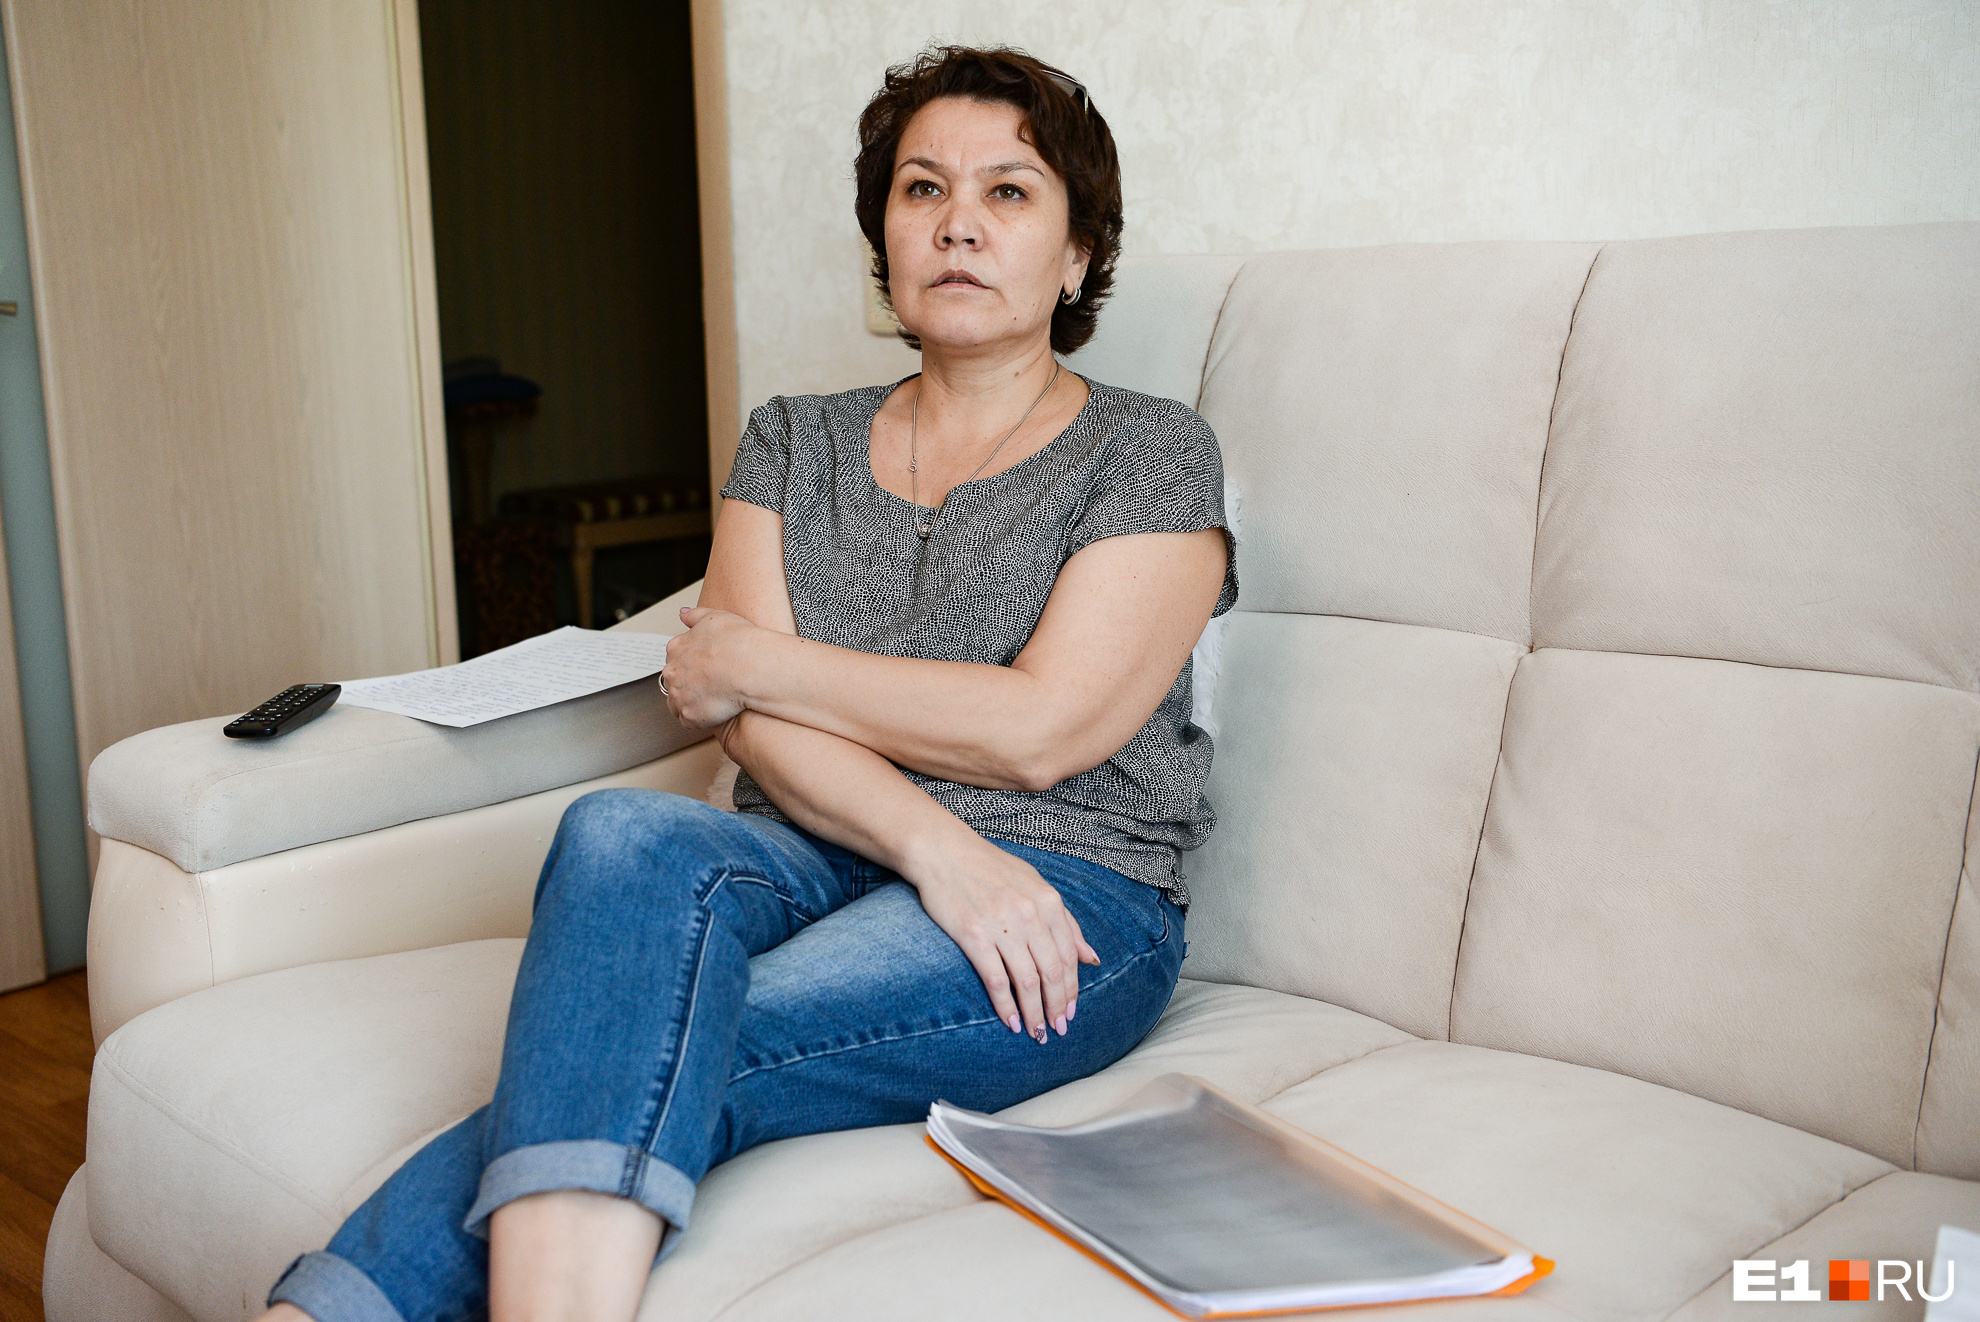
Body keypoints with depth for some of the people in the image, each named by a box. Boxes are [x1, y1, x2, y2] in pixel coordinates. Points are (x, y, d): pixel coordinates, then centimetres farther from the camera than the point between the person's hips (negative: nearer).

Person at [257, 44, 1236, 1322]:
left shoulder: (1153, 452, 5)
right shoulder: (792, 440, 17)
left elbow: (1036, 731, -9)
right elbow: (754, 722, 2)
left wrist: (749, 661, -2)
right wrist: (932, 844, -17)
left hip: (1064, 900, -3)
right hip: (819, 863, 4)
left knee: (651, 1056, -30)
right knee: (627, 837, -32)